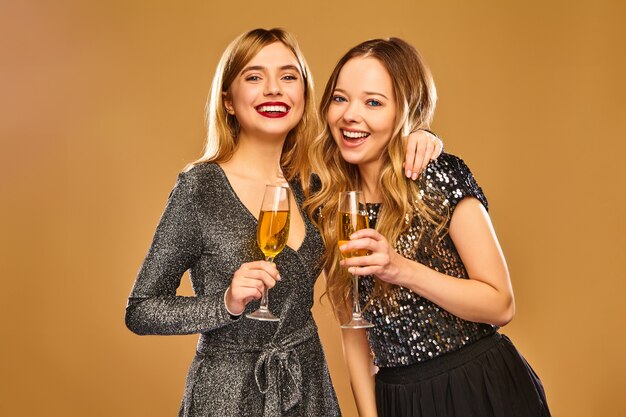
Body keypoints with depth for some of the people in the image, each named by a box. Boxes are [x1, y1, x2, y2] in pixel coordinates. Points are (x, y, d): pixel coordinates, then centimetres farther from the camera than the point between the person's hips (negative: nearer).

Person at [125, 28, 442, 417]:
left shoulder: (308, 183, -1)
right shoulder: (200, 187, -15)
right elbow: (140, 311, -11)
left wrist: (415, 139, -5)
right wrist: (227, 304, -27)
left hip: (310, 385, 5)